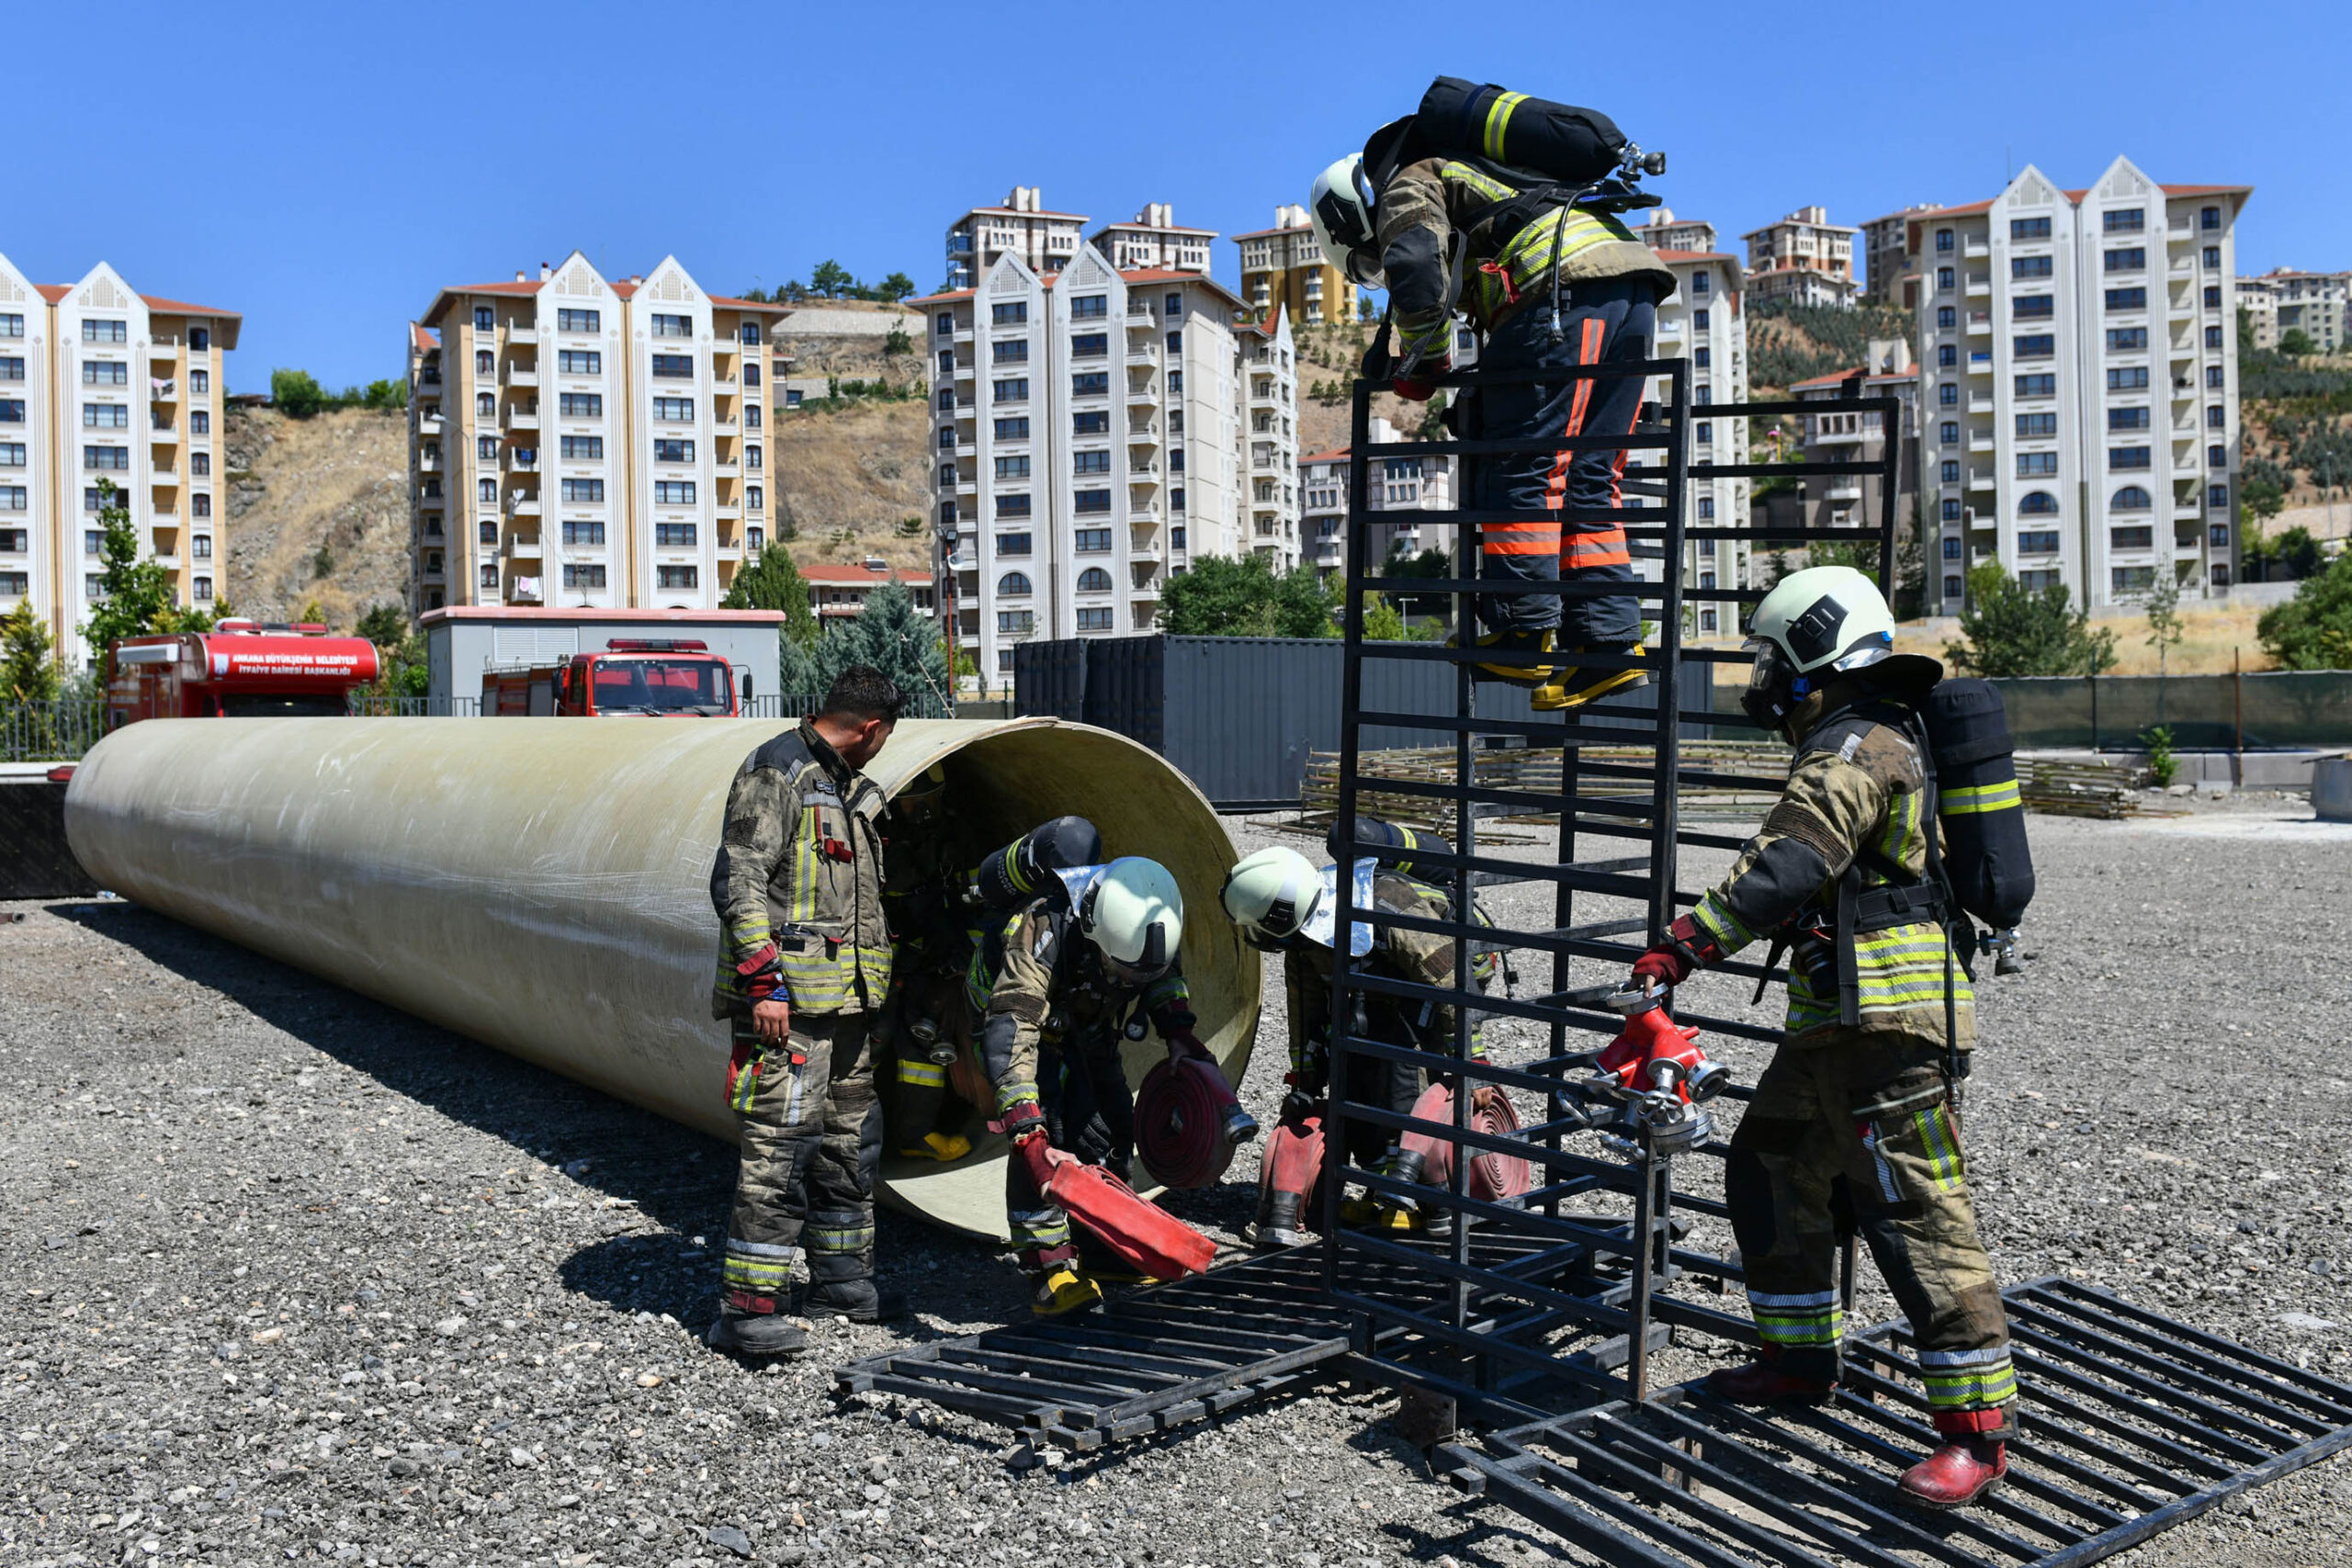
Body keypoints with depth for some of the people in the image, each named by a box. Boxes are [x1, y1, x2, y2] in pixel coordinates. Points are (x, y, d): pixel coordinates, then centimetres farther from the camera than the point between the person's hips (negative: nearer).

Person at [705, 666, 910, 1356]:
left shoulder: (850, 787, 18)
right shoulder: (776, 771, -9)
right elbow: (738, 880, -16)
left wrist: (872, 989, 26)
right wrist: (763, 983, -21)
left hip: (847, 999, 9)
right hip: (786, 999, -9)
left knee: (851, 1142, 15)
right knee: (781, 1147, -11)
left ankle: (840, 1277, 28)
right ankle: (745, 1306, -6)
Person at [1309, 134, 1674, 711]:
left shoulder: (1407, 186, 12)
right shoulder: (1478, 180, 38)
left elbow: (1416, 267, -10)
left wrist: (1422, 364, 2)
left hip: (1565, 286, -8)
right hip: (1634, 292, 8)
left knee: (1522, 470, -6)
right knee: (1587, 481, 7)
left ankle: (1525, 636, -9)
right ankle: (1609, 644, 3)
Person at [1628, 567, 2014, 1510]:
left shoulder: (1852, 749, -14)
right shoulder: (1877, 738, 20)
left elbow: (1787, 868, -27)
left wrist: (1690, 942, -29)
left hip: (1884, 1021, -11)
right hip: (1837, 1016, 11)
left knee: (1914, 1212, -8)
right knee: (1771, 1172, 17)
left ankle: (1977, 1427, 0)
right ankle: (1800, 1359, 29)